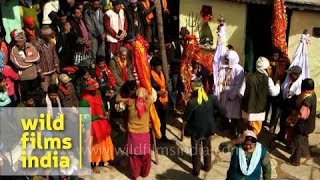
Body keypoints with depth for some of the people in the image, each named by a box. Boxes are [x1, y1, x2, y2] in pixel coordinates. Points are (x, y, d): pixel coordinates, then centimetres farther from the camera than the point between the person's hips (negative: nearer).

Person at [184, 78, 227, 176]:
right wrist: (213, 115, 2)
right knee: (207, 148, 29)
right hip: (208, 128, 3)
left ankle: (196, 170, 37)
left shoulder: (192, 102, -29)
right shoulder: (212, 98, -19)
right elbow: (223, 112, -15)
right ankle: (207, 166, 47)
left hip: (196, 130, -3)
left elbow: (185, 118, -16)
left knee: (196, 150, 21)